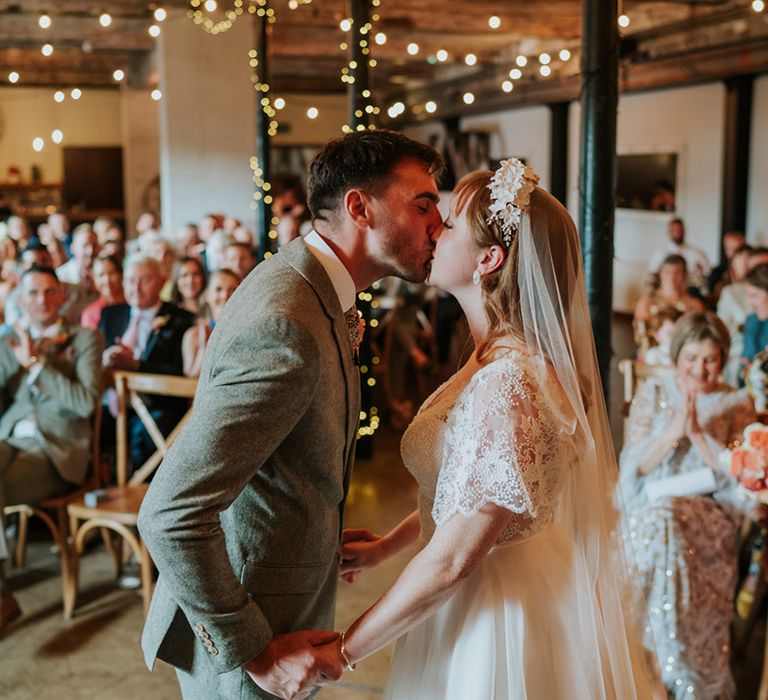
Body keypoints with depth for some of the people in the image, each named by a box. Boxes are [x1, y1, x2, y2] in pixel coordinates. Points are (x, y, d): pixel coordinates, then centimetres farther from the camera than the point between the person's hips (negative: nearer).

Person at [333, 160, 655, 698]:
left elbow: (452, 560, -27)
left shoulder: (506, 382, -29)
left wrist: (344, 650, -18)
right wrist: (385, 547, 6)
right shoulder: (500, 355, 2)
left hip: (498, 615, -9)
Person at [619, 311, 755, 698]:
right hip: (651, 506, 2)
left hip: (712, 510, -1)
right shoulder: (652, 393, 10)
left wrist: (697, 432, -13)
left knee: (664, 521, -33)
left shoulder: (737, 403, 8)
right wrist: (673, 430, -13)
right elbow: (633, 465, 2)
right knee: (656, 522, -33)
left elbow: (739, 476, -1)